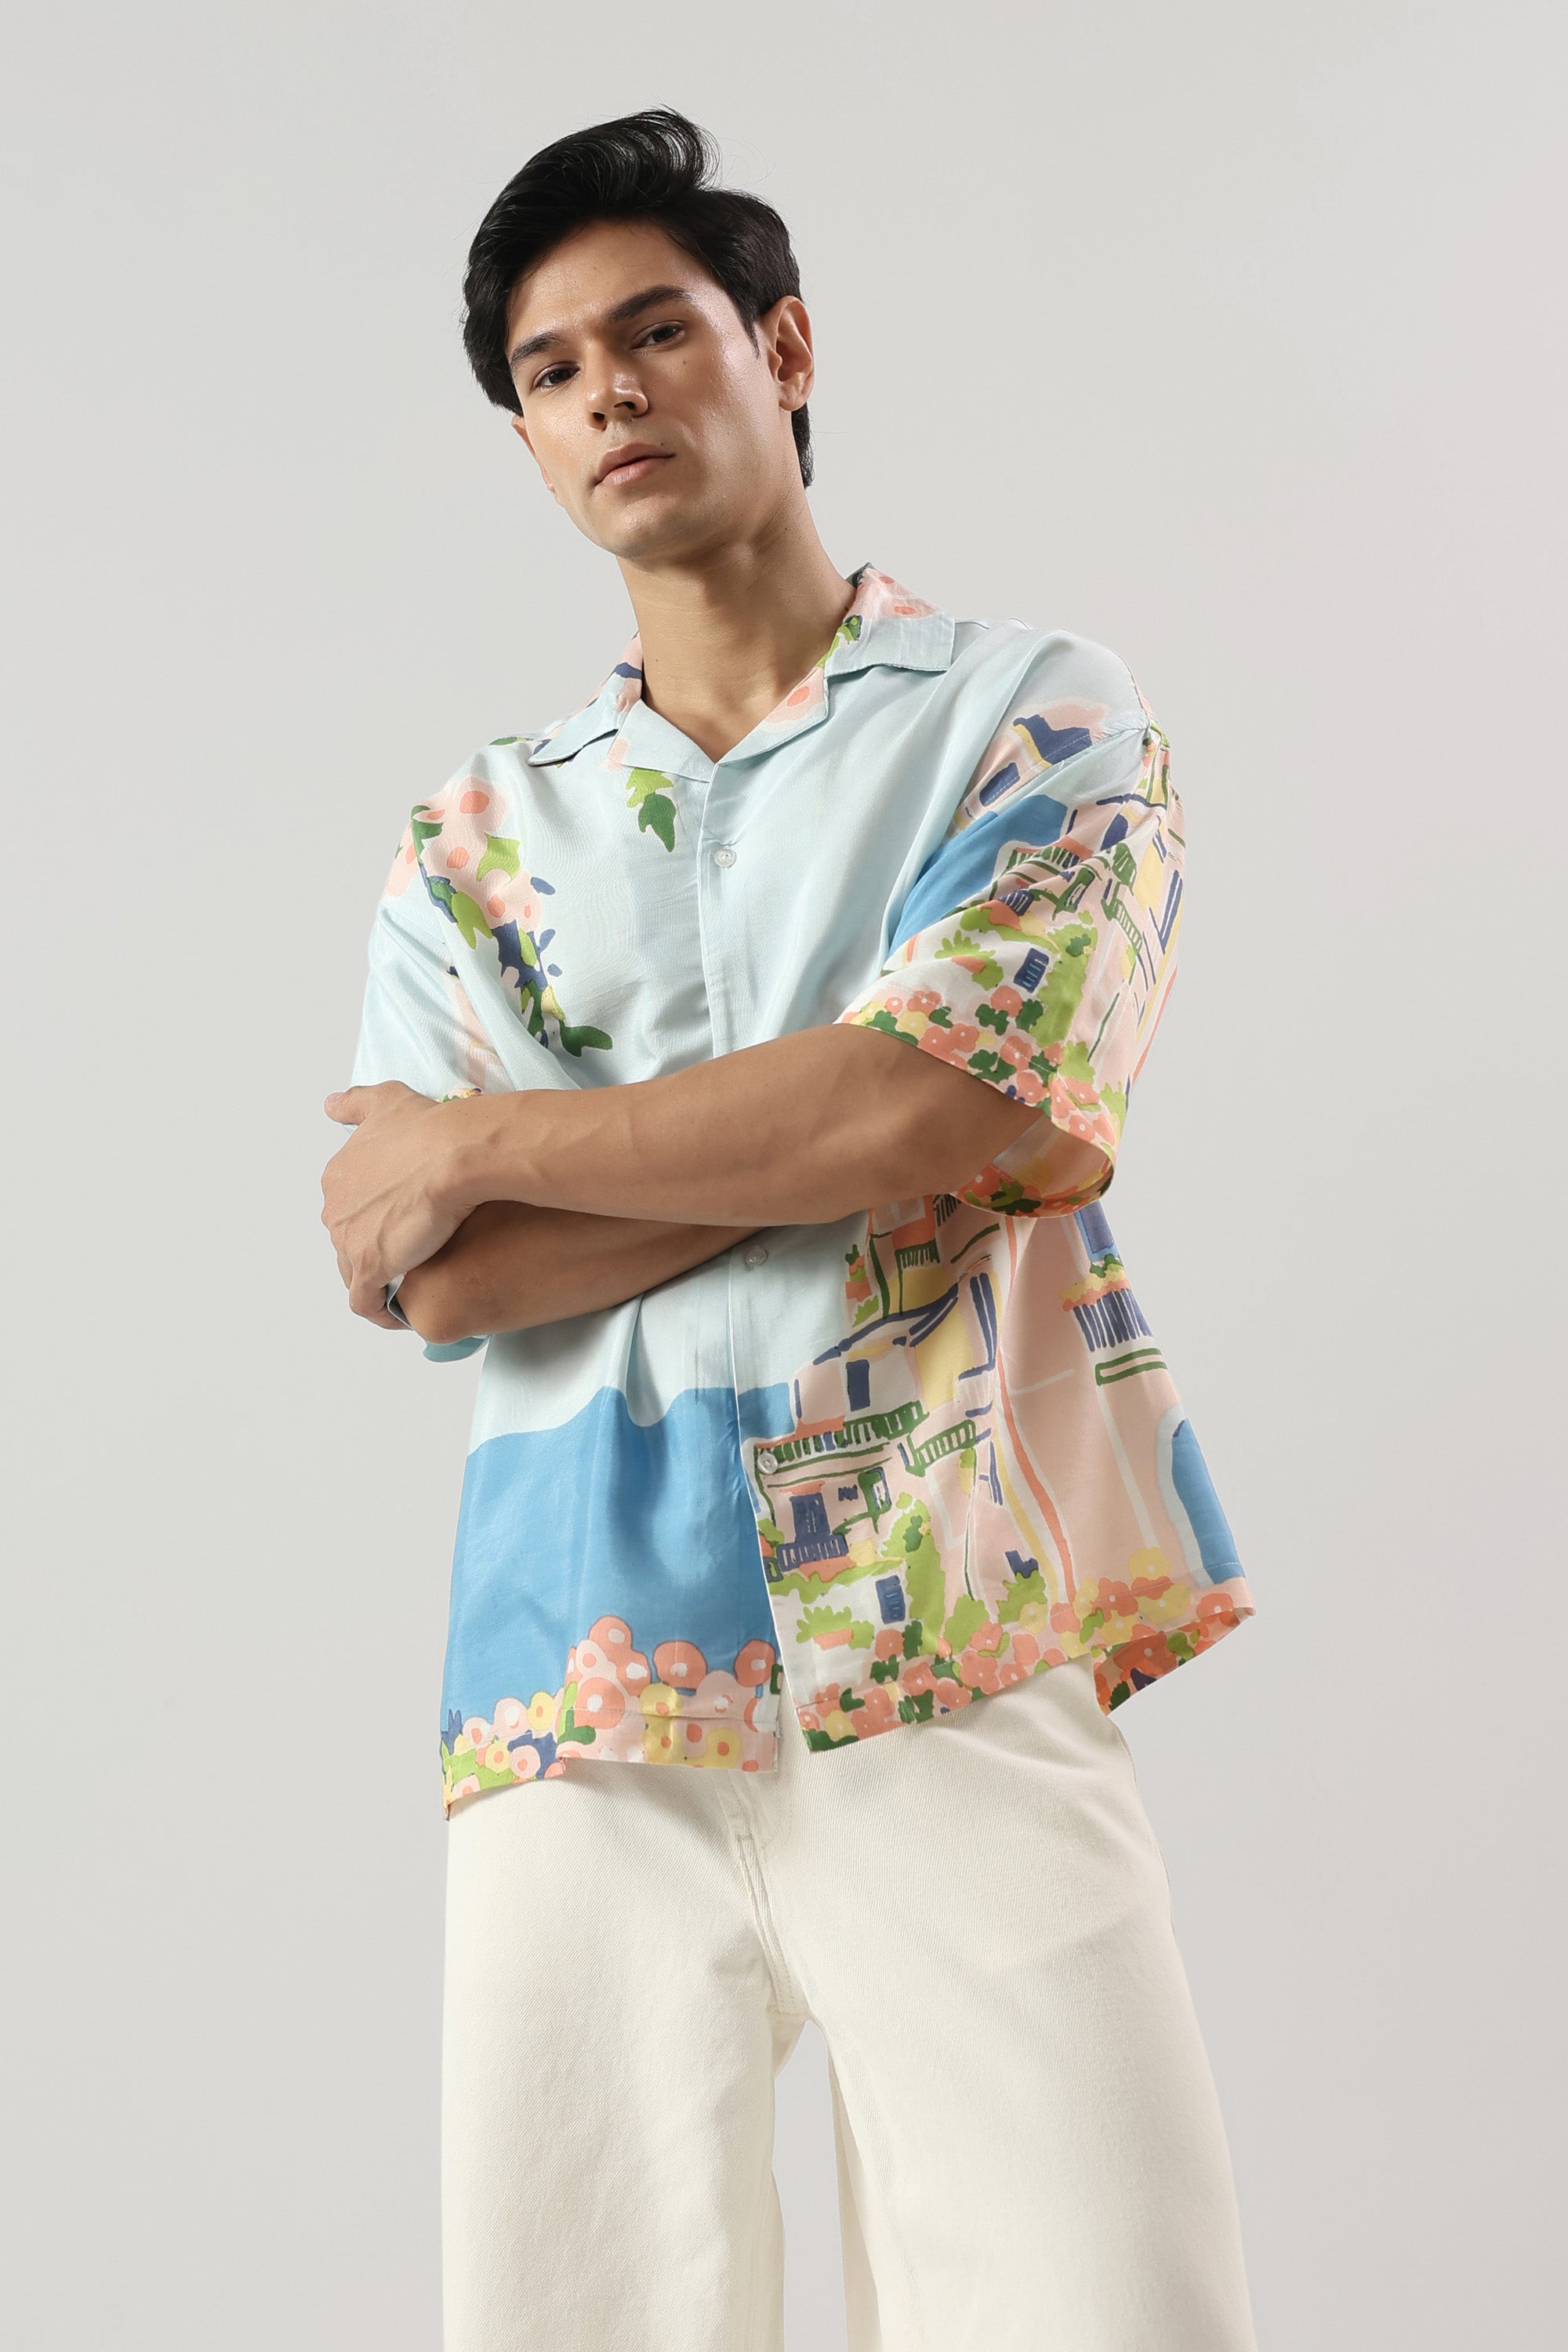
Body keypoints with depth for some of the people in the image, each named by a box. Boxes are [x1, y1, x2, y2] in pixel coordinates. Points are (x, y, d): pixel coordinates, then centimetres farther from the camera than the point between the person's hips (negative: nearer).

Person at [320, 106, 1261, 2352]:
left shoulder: (1035, 716, 8)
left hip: (958, 1680, -2)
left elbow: (936, 1097, -11)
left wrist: (484, 1146, -3)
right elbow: (429, 1277, 0)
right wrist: (835, 1124, -7)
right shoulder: (479, 830, 15)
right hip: (574, 1707, 3)